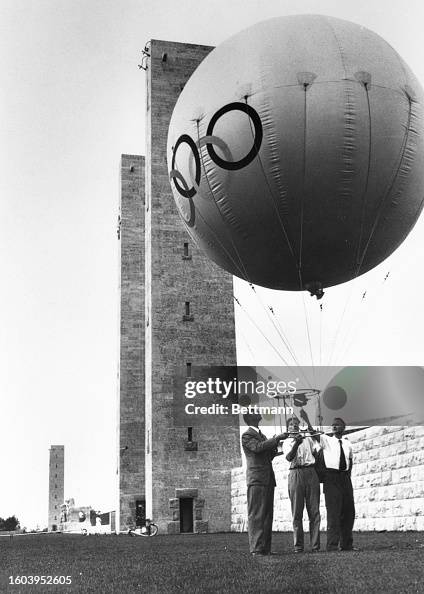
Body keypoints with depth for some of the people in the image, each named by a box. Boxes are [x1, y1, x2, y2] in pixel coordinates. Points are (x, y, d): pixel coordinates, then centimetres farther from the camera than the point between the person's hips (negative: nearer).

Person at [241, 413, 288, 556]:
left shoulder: (262, 435, 24)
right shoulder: (247, 435, -3)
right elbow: (257, 447, -22)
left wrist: (274, 448, 7)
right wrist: (276, 439, -20)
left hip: (268, 479, 8)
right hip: (256, 479, -8)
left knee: (267, 515, 7)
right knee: (256, 515, -8)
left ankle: (266, 548, 11)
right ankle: (256, 548, -8)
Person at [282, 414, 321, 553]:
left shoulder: (308, 439, 20)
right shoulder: (287, 443, 13)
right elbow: (289, 457, -5)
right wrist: (296, 444, -20)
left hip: (311, 472, 2)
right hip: (296, 473, -2)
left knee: (314, 511, -2)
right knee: (297, 512, -2)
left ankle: (315, 545, 0)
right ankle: (298, 546, 2)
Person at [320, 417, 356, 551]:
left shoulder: (347, 443, 13)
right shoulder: (326, 440, 2)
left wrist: (348, 473, 14)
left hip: (345, 478, 5)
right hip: (332, 476, -5)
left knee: (348, 511, 7)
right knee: (333, 511, -10)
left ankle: (346, 544, 18)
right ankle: (332, 544, -8)